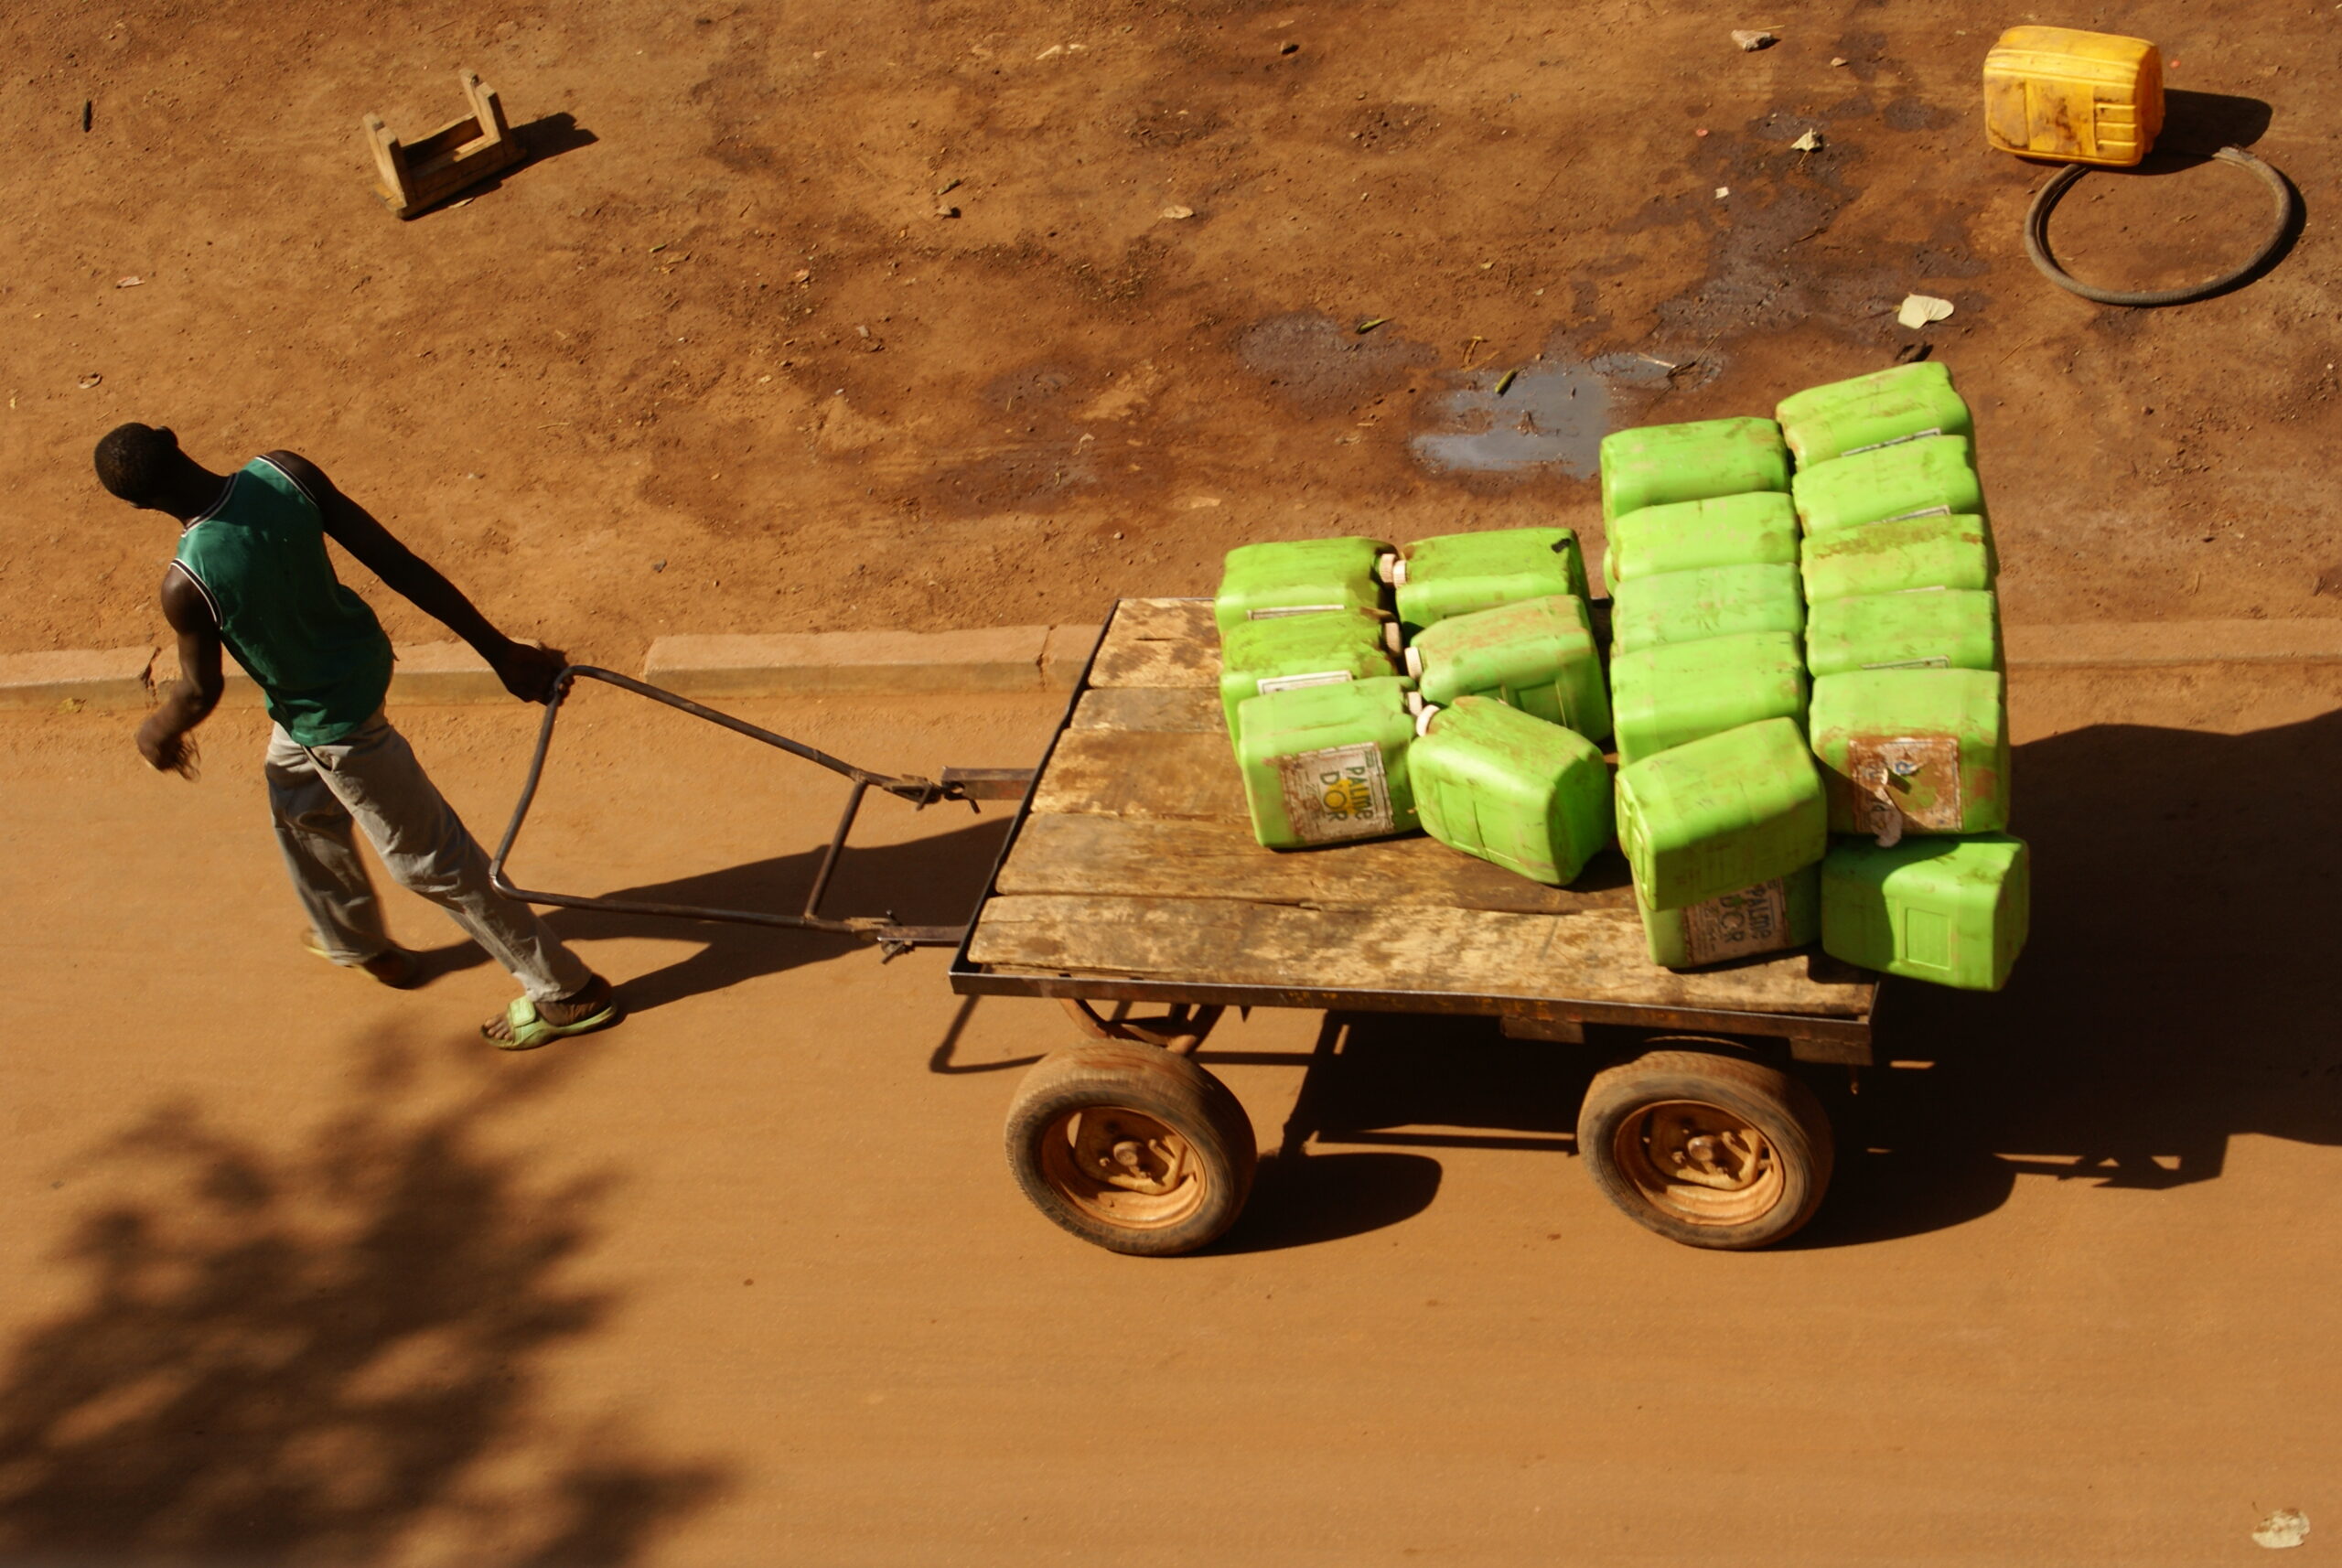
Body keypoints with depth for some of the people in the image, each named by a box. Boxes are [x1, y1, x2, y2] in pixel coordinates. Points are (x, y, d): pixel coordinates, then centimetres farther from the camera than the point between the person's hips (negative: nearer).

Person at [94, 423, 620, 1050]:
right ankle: (354, 939, 59)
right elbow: (399, 564, -16)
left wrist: (157, 734, 10)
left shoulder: (186, 586, -34)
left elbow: (199, 693, -15)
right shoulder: (287, 474, -21)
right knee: (297, 804, 33)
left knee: (430, 860, 10)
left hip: (331, 721, -7)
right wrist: (499, 649, -10)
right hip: (357, 657, 7)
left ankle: (568, 991, 23)